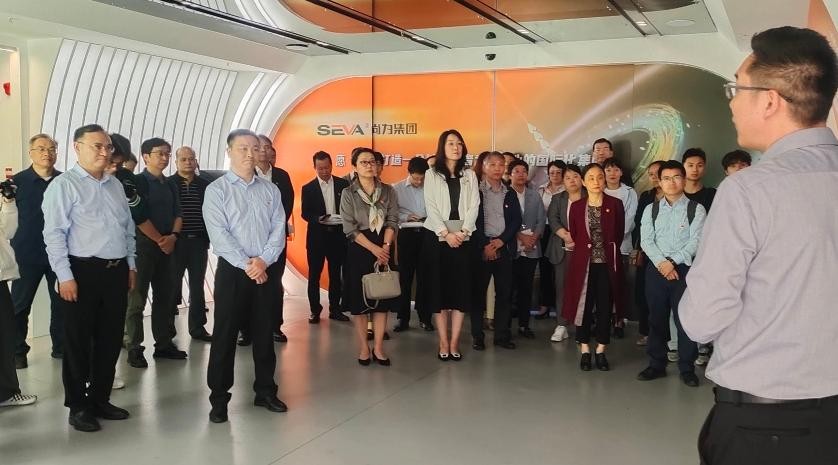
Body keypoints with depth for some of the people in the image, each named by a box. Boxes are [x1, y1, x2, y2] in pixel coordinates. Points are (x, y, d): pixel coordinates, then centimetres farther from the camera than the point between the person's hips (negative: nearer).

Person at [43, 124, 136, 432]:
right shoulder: (63, 185, -6)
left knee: (110, 340, 12)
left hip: (117, 271, 6)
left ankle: (100, 399, 26)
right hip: (82, 271, -6)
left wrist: (131, 265, 15)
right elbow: (54, 234, -11)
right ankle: (78, 406, 16)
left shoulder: (115, 185, 14)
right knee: (78, 342, 3)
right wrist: (65, 276, -16)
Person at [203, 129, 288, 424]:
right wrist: (247, 265, -16)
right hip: (233, 270, -3)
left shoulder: (270, 190, 9)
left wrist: (263, 260, -13)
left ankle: (265, 391, 23)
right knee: (225, 335, 1)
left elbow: (278, 230, 2)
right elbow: (219, 235, -11)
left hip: (267, 270, 3)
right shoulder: (216, 190, -3)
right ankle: (219, 398, 11)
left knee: (264, 333, 11)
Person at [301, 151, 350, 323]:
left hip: (338, 235, 1)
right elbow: (305, 214, -1)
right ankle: (315, 311, 14)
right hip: (317, 236, -1)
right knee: (314, 274, 4)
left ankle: (335, 309, 20)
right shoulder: (308, 188, 1)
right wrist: (318, 219, -20)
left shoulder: (343, 184, 3)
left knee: (336, 274, 10)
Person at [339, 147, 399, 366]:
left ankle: (378, 347, 10)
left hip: (384, 249, 2)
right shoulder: (348, 194, -3)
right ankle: (363, 347, 12)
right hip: (359, 249, -2)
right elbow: (350, 228, -9)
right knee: (359, 299, 1)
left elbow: (392, 221, 0)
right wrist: (373, 248, -16)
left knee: (382, 298, 3)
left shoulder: (388, 191, 4)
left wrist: (385, 246, -14)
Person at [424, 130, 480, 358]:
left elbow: (474, 206, 2)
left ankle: (454, 342, 5)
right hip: (438, 236, -2)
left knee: (461, 288, 0)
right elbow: (431, 207, -4)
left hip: (463, 237, 2)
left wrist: (462, 232, -13)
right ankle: (443, 343, 3)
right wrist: (446, 234, -14)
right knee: (438, 287, -2)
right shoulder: (432, 174, 5)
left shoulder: (469, 176, 12)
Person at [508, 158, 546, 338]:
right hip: (511, 248, -4)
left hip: (531, 249, 4)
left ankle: (524, 324, 15)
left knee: (526, 288, 8)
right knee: (508, 287, -2)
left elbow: (541, 219, 9)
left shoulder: (535, 195, 13)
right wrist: (521, 236, -13)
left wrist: (534, 237, -6)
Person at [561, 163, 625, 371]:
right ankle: (585, 352, 14)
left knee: (605, 308, 4)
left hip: (608, 264, 0)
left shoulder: (615, 205, 1)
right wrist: (586, 250, 3)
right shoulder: (576, 207, 3)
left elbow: (619, 235, 4)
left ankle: (601, 352, 14)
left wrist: (608, 251, 3)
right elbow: (574, 236, 8)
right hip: (584, 264, 0)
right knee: (584, 306, 4)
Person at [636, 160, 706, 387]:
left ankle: (687, 368, 9)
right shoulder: (651, 209, 9)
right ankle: (657, 364, 18)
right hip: (656, 268, 3)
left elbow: (696, 242, -8)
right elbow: (646, 241, 1)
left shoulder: (696, 209, 0)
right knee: (656, 318, 8)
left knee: (685, 318, -2)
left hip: (684, 269, -3)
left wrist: (673, 262, -15)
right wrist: (662, 262, -14)